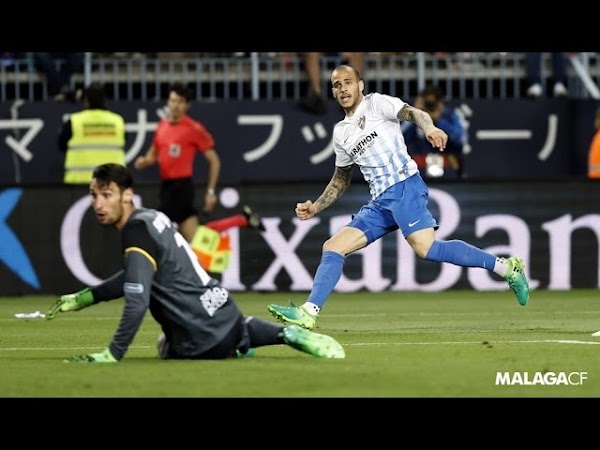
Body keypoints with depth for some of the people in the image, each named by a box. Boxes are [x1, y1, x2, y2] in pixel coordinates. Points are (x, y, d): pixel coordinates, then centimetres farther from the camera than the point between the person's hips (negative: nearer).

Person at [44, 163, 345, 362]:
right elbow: (132, 278, 23)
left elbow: (136, 303, -29)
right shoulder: (151, 217, 7)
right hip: (226, 313, 8)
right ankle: (288, 334, 20)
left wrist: (112, 355, -26)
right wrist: (83, 298, 23)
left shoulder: (136, 232, -20)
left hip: (204, 341, -8)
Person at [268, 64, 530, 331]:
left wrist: (429, 128, -36)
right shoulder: (340, 133, 23)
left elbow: (413, 113, -14)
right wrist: (315, 208, 21)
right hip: (379, 203, 7)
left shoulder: (376, 103, 4)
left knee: (426, 249, -25)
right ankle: (308, 313, -5)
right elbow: (340, 180, 33)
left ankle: (505, 267, -20)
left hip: (404, 187, -7)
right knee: (333, 247, -2)